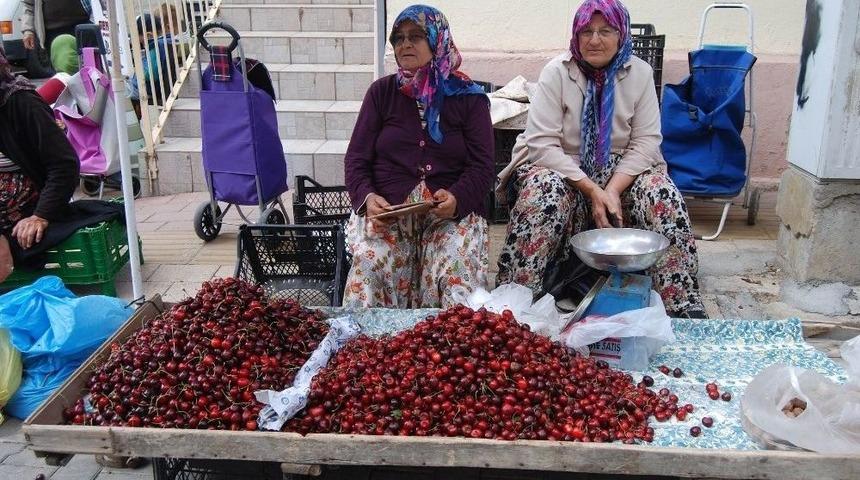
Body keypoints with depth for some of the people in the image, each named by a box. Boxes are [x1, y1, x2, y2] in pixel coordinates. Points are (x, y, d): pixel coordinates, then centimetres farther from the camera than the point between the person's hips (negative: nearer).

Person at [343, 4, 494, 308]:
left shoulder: (468, 97, 7)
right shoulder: (382, 92, 12)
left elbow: (481, 167, 1)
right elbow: (356, 158, 8)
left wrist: (457, 198, -20)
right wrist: (367, 197, -12)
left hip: (454, 210, -1)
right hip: (385, 209, 1)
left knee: (456, 268, -31)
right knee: (371, 262, -30)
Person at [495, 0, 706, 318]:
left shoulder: (639, 73, -1)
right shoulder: (556, 72, -8)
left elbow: (646, 141, -5)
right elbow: (542, 143, -16)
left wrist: (613, 189, -22)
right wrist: (591, 189, -25)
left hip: (620, 170, 2)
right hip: (560, 168, -2)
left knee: (661, 193, -26)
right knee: (543, 194, -35)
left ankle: (682, 305, -20)